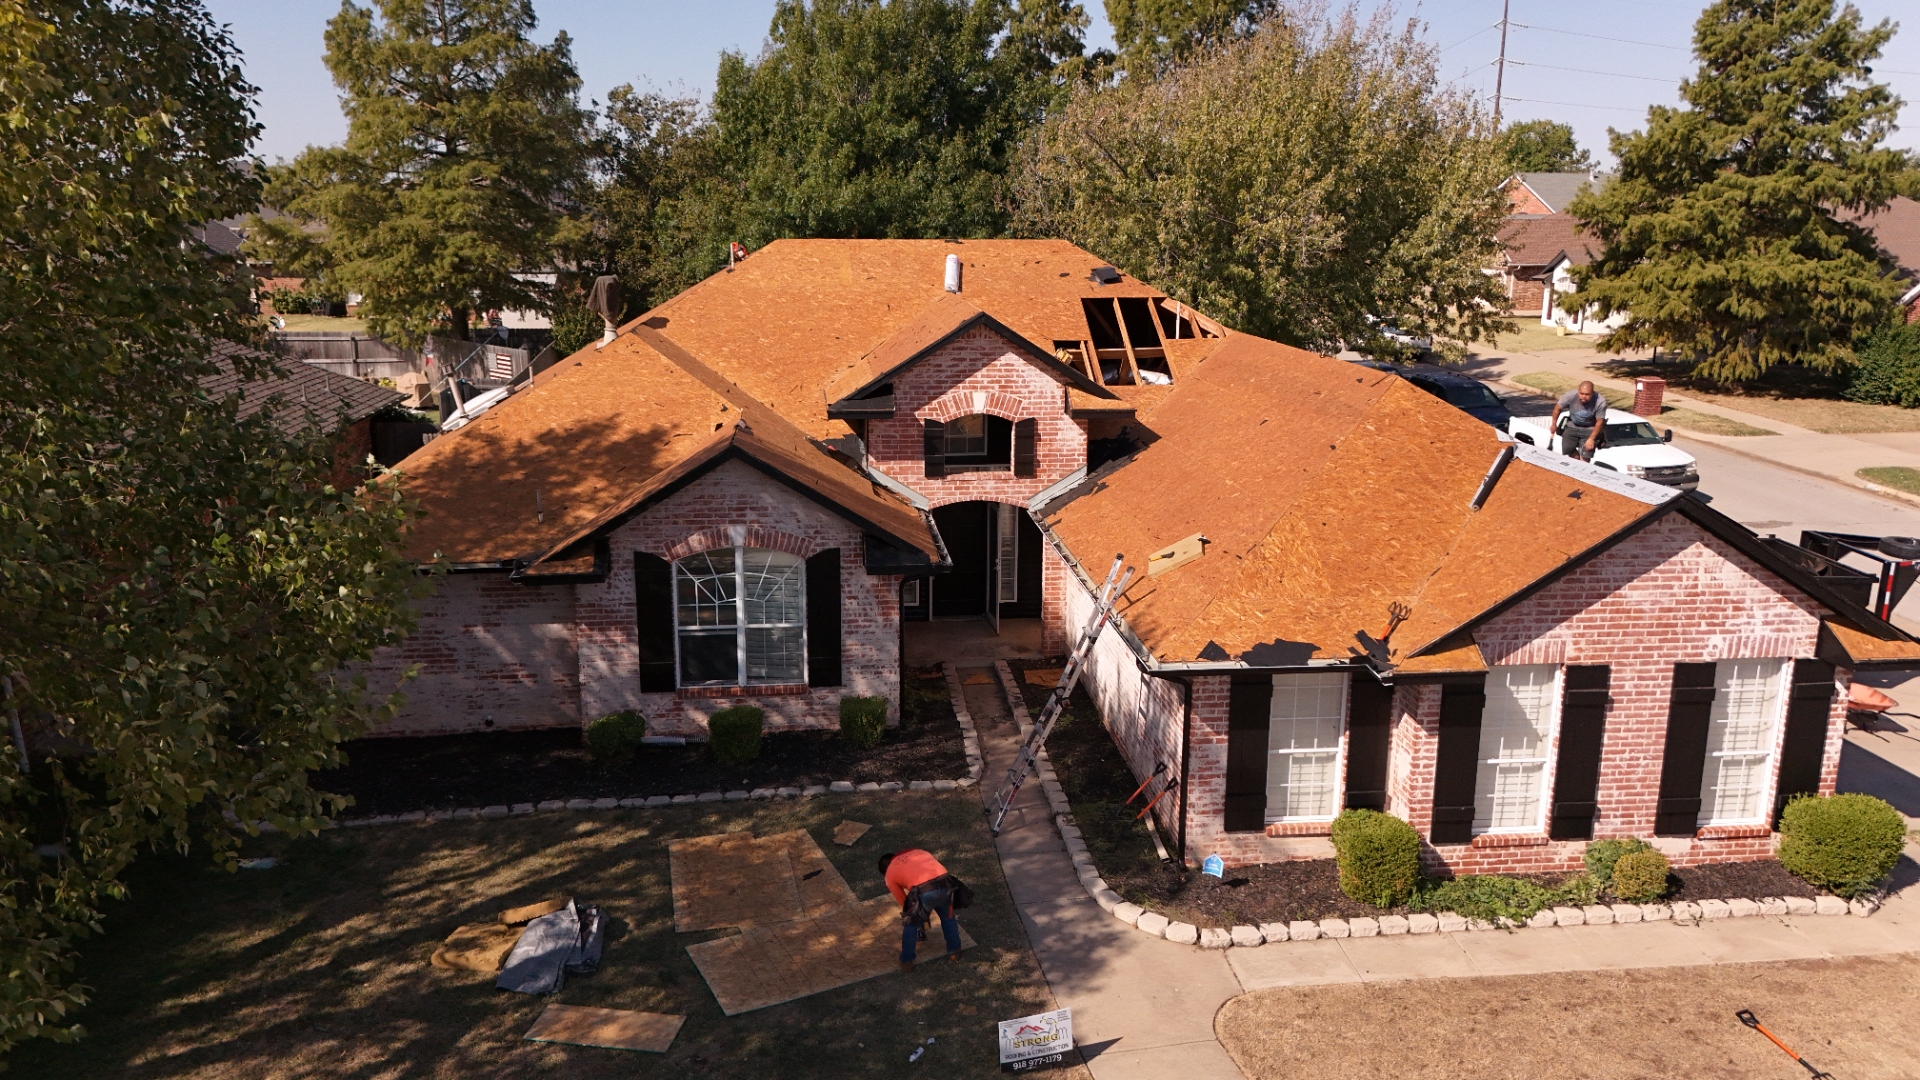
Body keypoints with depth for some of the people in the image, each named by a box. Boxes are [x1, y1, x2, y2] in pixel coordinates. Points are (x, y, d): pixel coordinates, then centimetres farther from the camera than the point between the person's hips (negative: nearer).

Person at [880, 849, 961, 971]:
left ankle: (906, 961, 37)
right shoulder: (918, 852, 36)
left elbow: (903, 901, 29)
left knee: (910, 925, 25)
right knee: (948, 918, 34)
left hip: (923, 892, -4)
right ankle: (954, 951, 48)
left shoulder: (889, 874, 25)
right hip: (945, 885, 4)